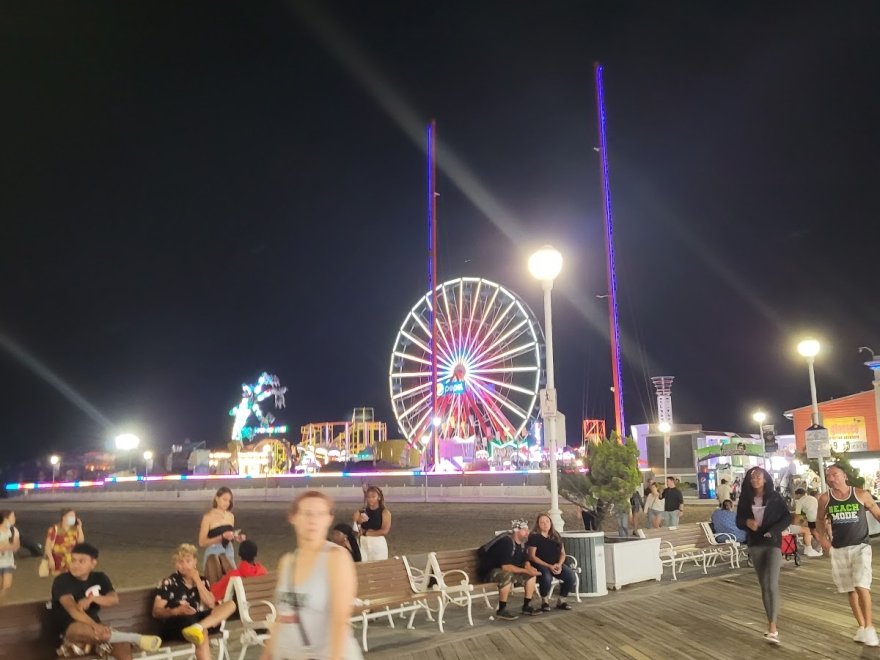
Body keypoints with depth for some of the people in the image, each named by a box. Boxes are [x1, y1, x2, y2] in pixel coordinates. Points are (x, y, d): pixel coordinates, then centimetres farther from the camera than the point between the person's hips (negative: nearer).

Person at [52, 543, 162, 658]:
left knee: (123, 646, -25)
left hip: (95, 628, 4)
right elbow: (73, 609, -23)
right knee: (81, 629, -40)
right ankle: (136, 638, -38)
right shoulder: (62, 581, -8)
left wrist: (92, 598, -26)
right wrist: (94, 625, -36)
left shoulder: (100, 578, 7)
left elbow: (115, 599, -8)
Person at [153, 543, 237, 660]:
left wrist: (197, 580, 0)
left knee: (230, 605, -20)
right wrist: (176, 611, -20)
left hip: (200, 619, 5)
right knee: (202, 634, -39)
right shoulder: (169, 583, 5)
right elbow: (156, 612, -1)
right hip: (178, 623, -5)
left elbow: (211, 604, 2)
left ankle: (197, 628, -41)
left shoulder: (202, 581, 18)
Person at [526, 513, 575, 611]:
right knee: (546, 578, -37)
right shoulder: (534, 537, -6)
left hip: (555, 564, 5)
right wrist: (549, 566, -17)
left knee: (571, 576, -21)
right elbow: (532, 556, -10)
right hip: (540, 564, -5)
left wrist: (559, 564, -9)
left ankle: (561, 601, 3)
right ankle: (545, 601, -5)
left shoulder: (556, 536, 10)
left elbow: (563, 553, 12)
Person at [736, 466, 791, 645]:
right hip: (755, 544, 4)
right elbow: (739, 520, 7)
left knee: (772, 585, -14)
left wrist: (773, 531, -17)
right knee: (764, 585, 9)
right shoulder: (745, 499, 4)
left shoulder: (775, 497, -3)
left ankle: (772, 628, -13)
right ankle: (771, 624, 18)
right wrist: (747, 522, -16)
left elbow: (787, 517, -3)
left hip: (772, 543, -3)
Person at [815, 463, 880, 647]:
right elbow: (820, 519, 14)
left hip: (860, 547, -3)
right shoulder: (825, 499, -3)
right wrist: (823, 537, 2)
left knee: (862, 586, -15)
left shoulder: (861, 494, -9)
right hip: (839, 549, 3)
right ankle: (861, 626, 24)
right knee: (850, 590, 10)